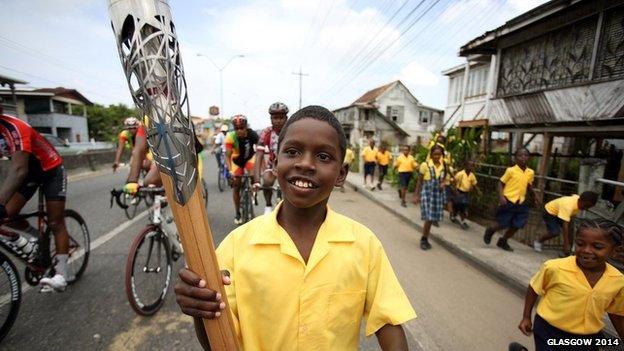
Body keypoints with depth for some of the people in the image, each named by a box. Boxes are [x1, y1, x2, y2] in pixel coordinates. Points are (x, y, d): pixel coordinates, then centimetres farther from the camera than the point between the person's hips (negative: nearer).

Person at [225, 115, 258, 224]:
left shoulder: (252, 134, -26)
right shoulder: (230, 137, -29)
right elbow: (228, 155, -26)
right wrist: (230, 170, -39)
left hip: (249, 158, 0)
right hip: (237, 160, 0)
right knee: (236, 187, 2)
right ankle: (237, 213, 17)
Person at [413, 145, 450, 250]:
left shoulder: (444, 166, 3)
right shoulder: (425, 165, -9)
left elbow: (445, 179, 18)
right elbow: (419, 181, -5)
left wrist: (444, 183, -6)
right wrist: (416, 195, -8)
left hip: (439, 194, 4)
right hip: (427, 193, -4)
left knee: (432, 218, 9)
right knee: (428, 218, -7)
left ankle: (425, 239, 27)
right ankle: (424, 239, 13)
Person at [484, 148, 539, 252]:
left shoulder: (531, 172, 5)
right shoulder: (510, 170, -11)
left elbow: (529, 186, 21)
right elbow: (501, 183, -7)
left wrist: (534, 196, 16)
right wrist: (501, 196, -19)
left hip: (521, 203, 5)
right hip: (508, 201, -5)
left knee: (517, 226, 7)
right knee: (503, 224, -1)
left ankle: (503, 241, 27)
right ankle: (490, 231, 31)